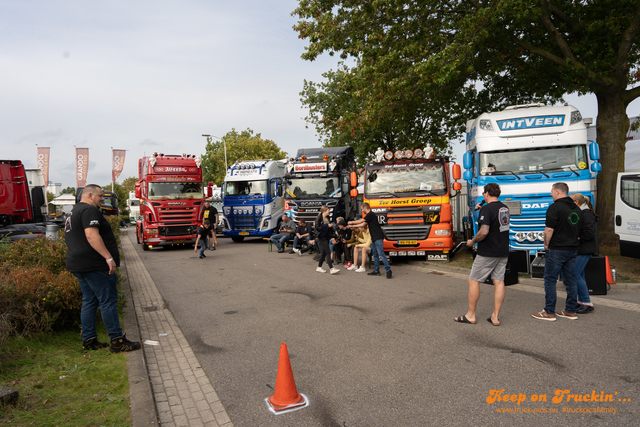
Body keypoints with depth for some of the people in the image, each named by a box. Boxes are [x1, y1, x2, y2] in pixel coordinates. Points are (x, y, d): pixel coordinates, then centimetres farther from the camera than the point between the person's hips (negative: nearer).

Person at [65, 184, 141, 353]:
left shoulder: (74, 212, 22)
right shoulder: (89, 210, -12)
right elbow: (91, 235, -24)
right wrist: (109, 257, -26)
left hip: (78, 264, 11)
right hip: (94, 265, -11)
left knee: (89, 301, 14)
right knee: (108, 301, -7)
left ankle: (88, 340, 18)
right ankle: (117, 341, -5)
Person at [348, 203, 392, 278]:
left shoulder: (370, 215, -12)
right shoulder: (369, 215, 19)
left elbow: (360, 221, -11)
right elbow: (362, 224, 28)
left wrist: (351, 222, 5)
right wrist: (352, 226, 32)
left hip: (378, 237, -11)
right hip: (374, 238, 11)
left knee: (381, 254, -14)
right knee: (375, 254, 11)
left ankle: (388, 271, -13)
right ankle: (376, 271, 16)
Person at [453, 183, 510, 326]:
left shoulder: (487, 209, -16)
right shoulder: (505, 208, 11)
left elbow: (484, 231, -26)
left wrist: (472, 241, -9)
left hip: (487, 253, -8)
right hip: (503, 252, 8)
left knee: (473, 281, 3)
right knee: (499, 282, 8)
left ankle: (471, 315, 8)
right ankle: (495, 317, 10)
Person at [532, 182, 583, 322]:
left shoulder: (555, 207, -13)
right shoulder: (577, 209, 13)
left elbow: (549, 229, -19)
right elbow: (579, 230, 19)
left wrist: (546, 244, -7)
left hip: (557, 249, -8)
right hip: (572, 249, 8)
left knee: (550, 280, -2)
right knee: (570, 280, 13)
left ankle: (549, 312, 2)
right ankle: (571, 311, 19)